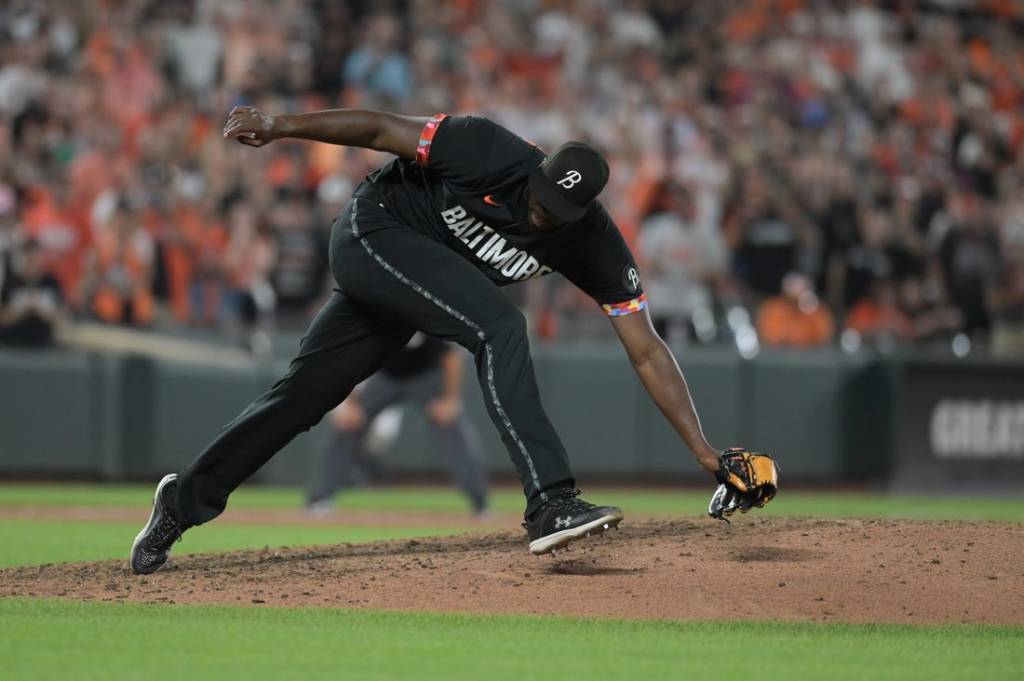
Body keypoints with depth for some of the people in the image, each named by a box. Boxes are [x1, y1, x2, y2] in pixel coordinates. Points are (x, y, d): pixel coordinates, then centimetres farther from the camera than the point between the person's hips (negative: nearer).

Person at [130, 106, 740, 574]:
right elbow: (381, 129, -17)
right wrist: (281, 127, -21)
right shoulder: (488, 153, -28)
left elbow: (646, 350, -16)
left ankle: (185, 502, 24)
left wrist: (702, 448, -22)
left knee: (306, 393, 9)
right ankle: (550, 504, -34)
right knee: (498, 326, -27)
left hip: (421, 290, 6)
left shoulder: (595, 244, -17)